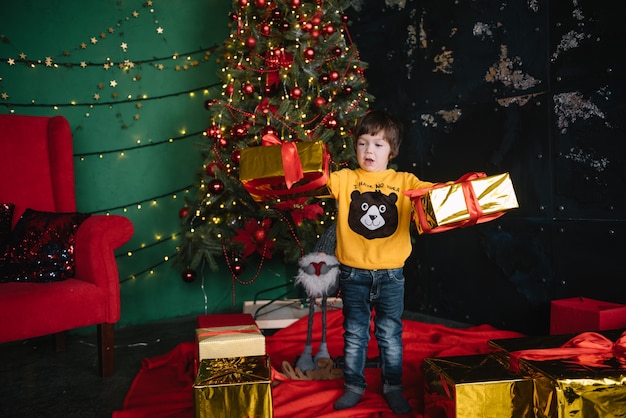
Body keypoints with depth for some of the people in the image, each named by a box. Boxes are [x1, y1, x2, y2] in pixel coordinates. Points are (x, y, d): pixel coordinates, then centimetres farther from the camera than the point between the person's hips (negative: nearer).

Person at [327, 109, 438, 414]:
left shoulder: (404, 181, 1)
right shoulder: (345, 179, 1)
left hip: (390, 274, 0)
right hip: (353, 274, 0)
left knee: (390, 335, 12)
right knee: (354, 335, 13)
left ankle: (393, 388, 29)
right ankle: (353, 387, 29)